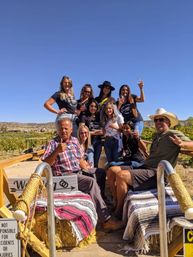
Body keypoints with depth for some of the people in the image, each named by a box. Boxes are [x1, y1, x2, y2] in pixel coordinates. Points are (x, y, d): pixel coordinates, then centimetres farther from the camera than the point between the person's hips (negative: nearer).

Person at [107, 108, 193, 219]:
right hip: (144, 168, 9)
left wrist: (182, 143, -33)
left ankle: (119, 214, -10)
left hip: (157, 173, -8)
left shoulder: (174, 134, -2)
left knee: (121, 176, -28)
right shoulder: (157, 135, 21)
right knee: (112, 171, -3)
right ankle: (116, 204, 4)